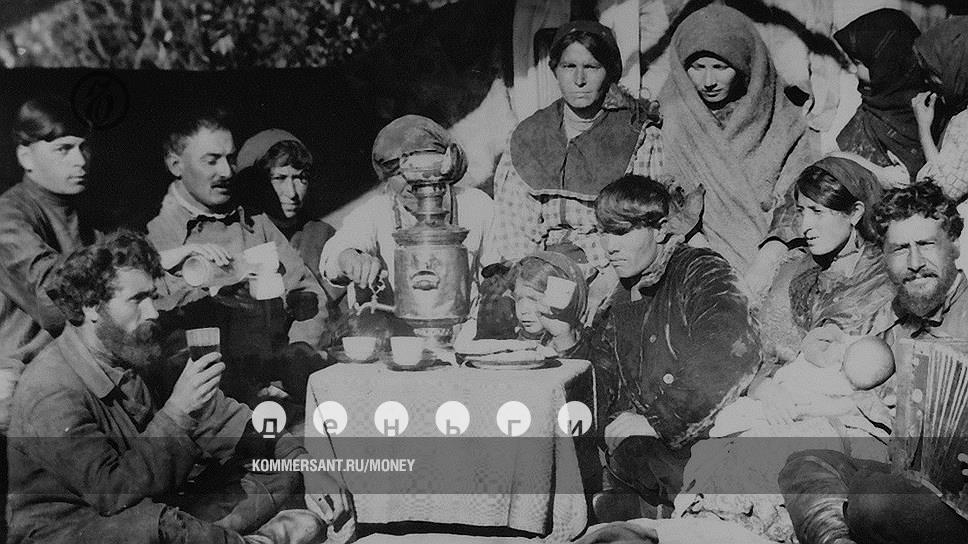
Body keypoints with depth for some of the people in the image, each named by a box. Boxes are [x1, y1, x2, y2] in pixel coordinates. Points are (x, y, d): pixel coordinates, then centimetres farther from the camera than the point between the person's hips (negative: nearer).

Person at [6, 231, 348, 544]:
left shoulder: (141, 360, 0)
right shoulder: (52, 392, -24)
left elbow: (225, 421, 3)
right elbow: (111, 493, -31)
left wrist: (305, 465, -7)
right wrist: (177, 412, -33)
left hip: (151, 511, 8)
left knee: (278, 469, -1)